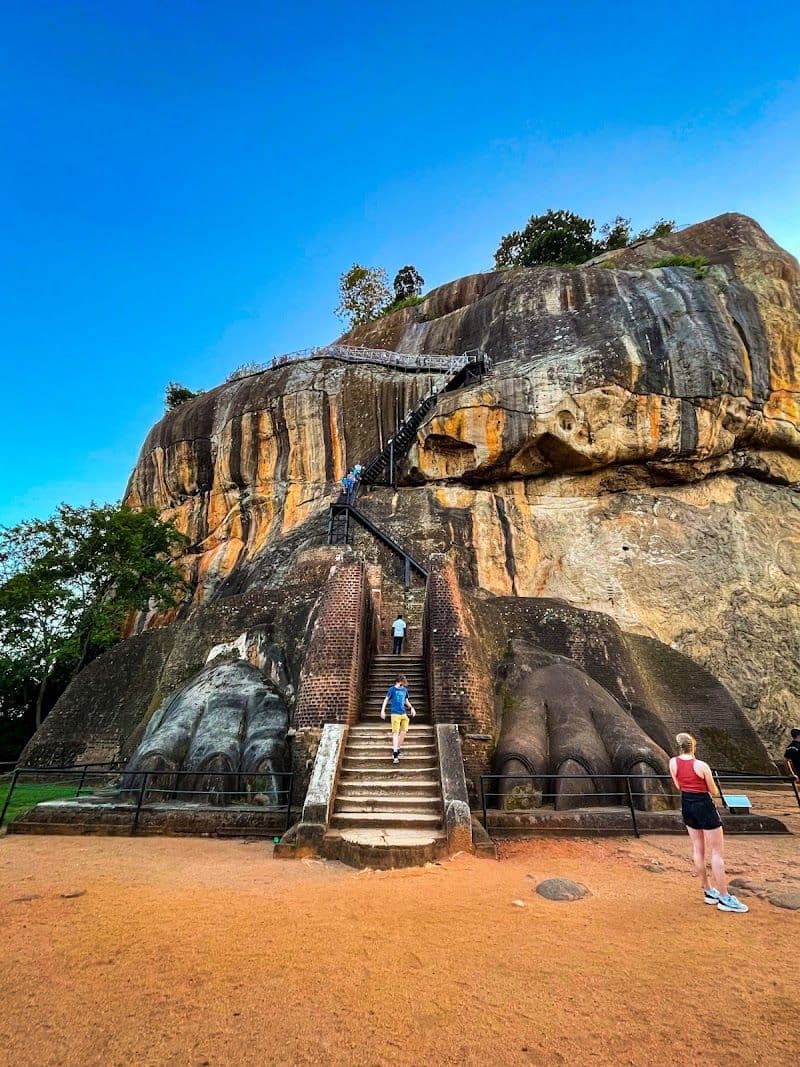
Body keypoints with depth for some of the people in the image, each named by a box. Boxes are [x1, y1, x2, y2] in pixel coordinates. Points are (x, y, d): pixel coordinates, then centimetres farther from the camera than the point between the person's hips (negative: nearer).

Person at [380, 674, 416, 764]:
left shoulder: (405, 690, 10)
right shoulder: (392, 689, -3)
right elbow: (386, 700, 4)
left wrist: (412, 708, 10)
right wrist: (382, 711, -2)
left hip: (404, 713, 5)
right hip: (395, 714, -5)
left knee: (404, 731, 4)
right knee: (395, 732, -9)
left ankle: (398, 748, 22)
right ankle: (395, 754, -7)